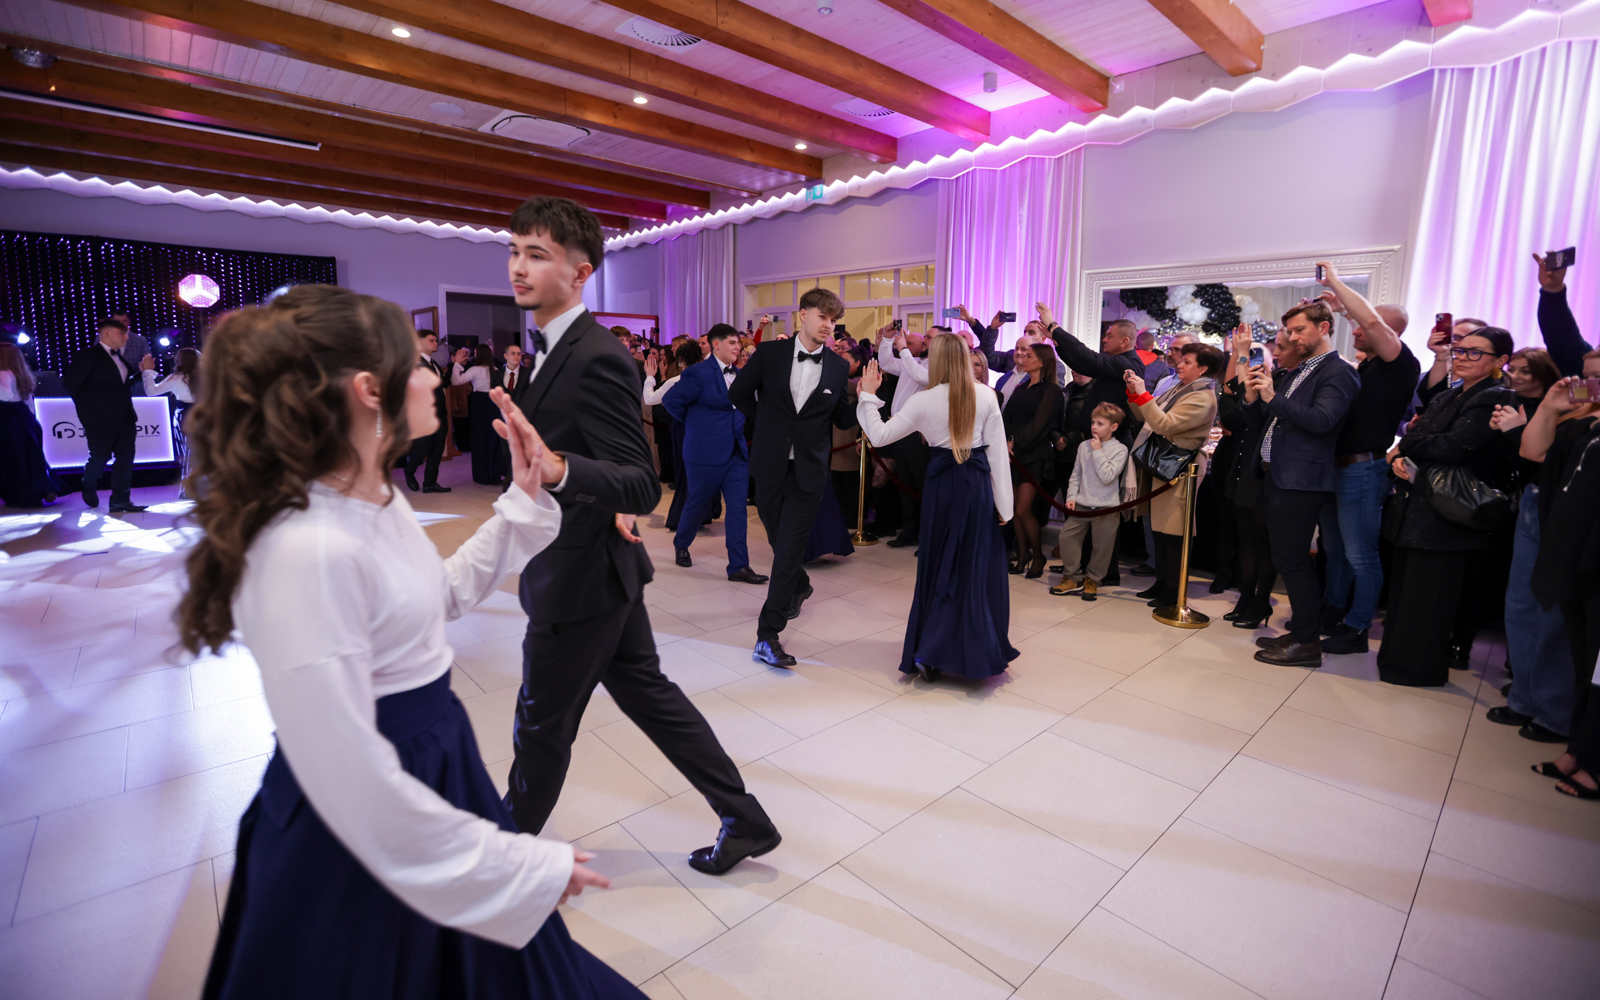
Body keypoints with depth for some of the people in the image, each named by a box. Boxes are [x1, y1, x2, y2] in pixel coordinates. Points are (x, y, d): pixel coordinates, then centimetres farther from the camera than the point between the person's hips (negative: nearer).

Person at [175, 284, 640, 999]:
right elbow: (355, 786, -30)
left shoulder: (380, 501, -2)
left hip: (434, 764, 8)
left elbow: (444, 594, 15)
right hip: (357, 856, -8)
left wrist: (523, 503, 7)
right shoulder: (309, 550, -31)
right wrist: (531, 867, -22)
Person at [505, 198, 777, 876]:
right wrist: (601, 499, 11)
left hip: (580, 578, -10)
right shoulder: (557, 349, 9)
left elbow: (643, 487, -27)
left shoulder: (596, 359, -22)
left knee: (541, 726, 11)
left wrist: (560, 472, -43)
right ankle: (745, 820, 30)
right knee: (648, 693, 18)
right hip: (601, 569, 10)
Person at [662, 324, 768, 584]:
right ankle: (681, 545, 38)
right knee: (698, 504, 11)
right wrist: (695, 423, -2)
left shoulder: (738, 374, 9)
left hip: (737, 452, 6)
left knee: (738, 508, 0)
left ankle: (738, 566, 3)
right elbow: (670, 400, -13)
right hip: (706, 453, -5)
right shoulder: (697, 373, -11)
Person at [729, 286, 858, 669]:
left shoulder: (839, 367, 0)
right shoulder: (770, 352, -3)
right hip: (770, 465, 1)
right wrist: (767, 423, 7)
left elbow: (842, 420, 6)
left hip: (808, 471, -1)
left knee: (788, 550, -5)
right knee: (780, 542, 16)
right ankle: (800, 586, 47)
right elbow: (739, 392, 9)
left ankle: (767, 636, 0)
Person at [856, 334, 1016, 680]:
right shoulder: (986, 397, -4)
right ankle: (979, 650, 18)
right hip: (979, 484, 0)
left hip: (943, 484, 0)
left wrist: (867, 396, 8)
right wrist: (1003, 503, 2)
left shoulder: (924, 401, -7)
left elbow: (879, 436, -4)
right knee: (979, 566, 10)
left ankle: (930, 652, 16)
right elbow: (998, 451, -3)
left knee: (939, 564, 12)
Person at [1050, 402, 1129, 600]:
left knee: (1101, 546, 5)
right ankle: (1072, 578, 12)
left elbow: (1107, 476, -17)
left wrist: (1098, 452, -15)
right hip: (1082, 504, 3)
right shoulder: (1084, 446, 5)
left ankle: (1092, 580, 23)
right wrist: (1071, 497, 1)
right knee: (1067, 536, -1)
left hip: (1106, 508, -3)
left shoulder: (1120, 449, -6)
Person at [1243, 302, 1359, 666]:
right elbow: (1269, 414, 18)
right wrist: (1257, 393, 1)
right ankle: (1301, 628, 25)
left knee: (1290, 558, -6)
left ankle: (1307, 643, 4)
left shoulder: (1338, 373, -8)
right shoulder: (1295, 373, 19)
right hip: (1277, 474, 9)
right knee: (1290, 558, 14)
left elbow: (1321, 421, -21)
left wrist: (1274, 397, -24)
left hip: (1301, 480, -9)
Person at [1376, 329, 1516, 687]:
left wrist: (1403, 447, -8)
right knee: (1404, 587, 15)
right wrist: (1402, 461, -9)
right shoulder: (1445, 398, 15)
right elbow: (1416, 436, 12)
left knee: (1427, 595, 2)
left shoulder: (1496, 399, -10)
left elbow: (1454, 446, -21)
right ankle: (1398, 655, 27)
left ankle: (1421, 667, 16)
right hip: (1413, 507, 8)